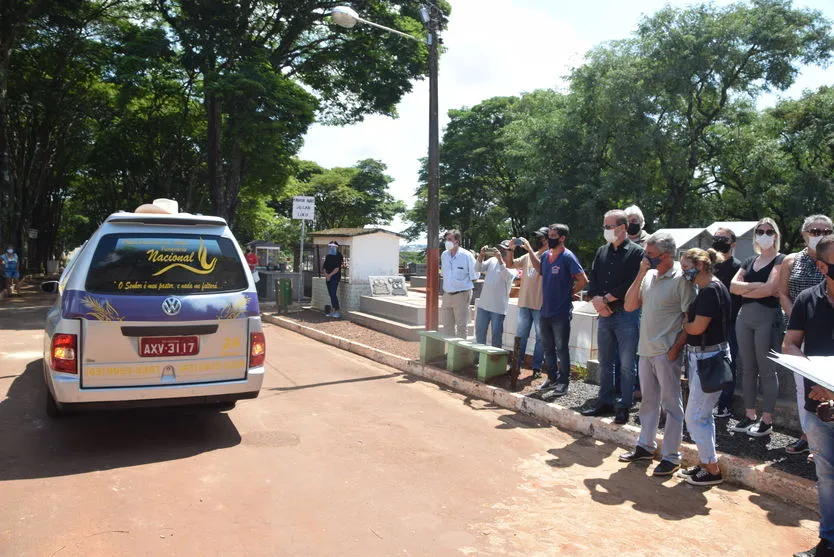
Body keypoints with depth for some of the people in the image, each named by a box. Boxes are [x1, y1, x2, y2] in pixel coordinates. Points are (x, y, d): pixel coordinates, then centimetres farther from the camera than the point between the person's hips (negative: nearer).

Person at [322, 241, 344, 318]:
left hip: (335, 276, -7)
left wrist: (330, 275, -15)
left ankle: (337, 311, -12)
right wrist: (325, 274, -6)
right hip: (328, 277, 7)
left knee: (333, 294, -15)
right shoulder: (328, 256, 14)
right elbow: (324, 266, 12)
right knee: (331, 294, 8)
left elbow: (337, 268, -13)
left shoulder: (338, 256, -6)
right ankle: (332, 311, 12)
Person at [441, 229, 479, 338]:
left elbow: (475, 275, -5)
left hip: (461, 295, -6)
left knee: (461, 326, 1)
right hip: (447, 295, 6)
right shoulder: (444, 255, 6)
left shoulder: (466, 255, -11)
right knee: (447, 326, 14)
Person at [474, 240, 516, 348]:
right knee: (479, 332, 13)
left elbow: (508, 277, -24)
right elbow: (478, 268, 2)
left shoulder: (512, 266, -4)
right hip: (483, 303, 5)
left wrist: (500, 259, -29)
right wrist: (481, 255, -14)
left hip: (498, 307, -5)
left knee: (496, 334, 1)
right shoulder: (492, 260, 10)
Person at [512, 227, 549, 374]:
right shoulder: (528, 256, 12)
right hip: (524, 303, 5)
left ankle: (537, 367, 12)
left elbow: (540, 268, -22)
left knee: (540, 337, 4)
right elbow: (511, 264, 11)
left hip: (540, 305, -5)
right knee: (520, 336, 9)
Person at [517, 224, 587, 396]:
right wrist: (530, 250, 21)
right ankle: (552, 378, 28)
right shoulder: (545, 255, 7)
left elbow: (583, 280, -14)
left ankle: (563, 382, 13)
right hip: (545, 311, 7)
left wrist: (569, 293, -5)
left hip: (561, 313, -7)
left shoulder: (567, 257, -13)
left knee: (561, 349, 3)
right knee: (548, 348, 15)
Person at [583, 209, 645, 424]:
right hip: (604, 315, 6)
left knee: (626, 365, 0)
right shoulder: (602, 252, 13)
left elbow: (632, 284, -15)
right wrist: (597, 300, -10)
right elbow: (592, 279, 8)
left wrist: (606, 299, -12)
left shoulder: (636, 252, -6)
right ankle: (605, 402, 23)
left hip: (626, 315, -6)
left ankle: (624, 406, 9)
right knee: (605, 362, 13)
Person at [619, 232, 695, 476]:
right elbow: (629, 306, 5)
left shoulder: (681, 278, -11)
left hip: (666, 353, -7)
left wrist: (676, 348, -17)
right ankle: (645, 446, 31)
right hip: (646, 350, 7)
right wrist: (640, 274, -3)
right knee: (648, 401, 18)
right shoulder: (649, 276, 9)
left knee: (671, 404, 3)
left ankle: (671, 456, 12)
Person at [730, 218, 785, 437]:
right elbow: (733, 286, 2)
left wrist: (744, 290, -3)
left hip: (767, 317, -6)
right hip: (745, 316, 6)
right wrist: (756, 285, -12)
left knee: (767, 370, -1)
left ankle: (767, 420, 7)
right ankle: (749, 415, 17)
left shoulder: (780, 260, -2)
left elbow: (770, 289, -16)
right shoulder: (750, 261, 16)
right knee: (748, 369, 9)